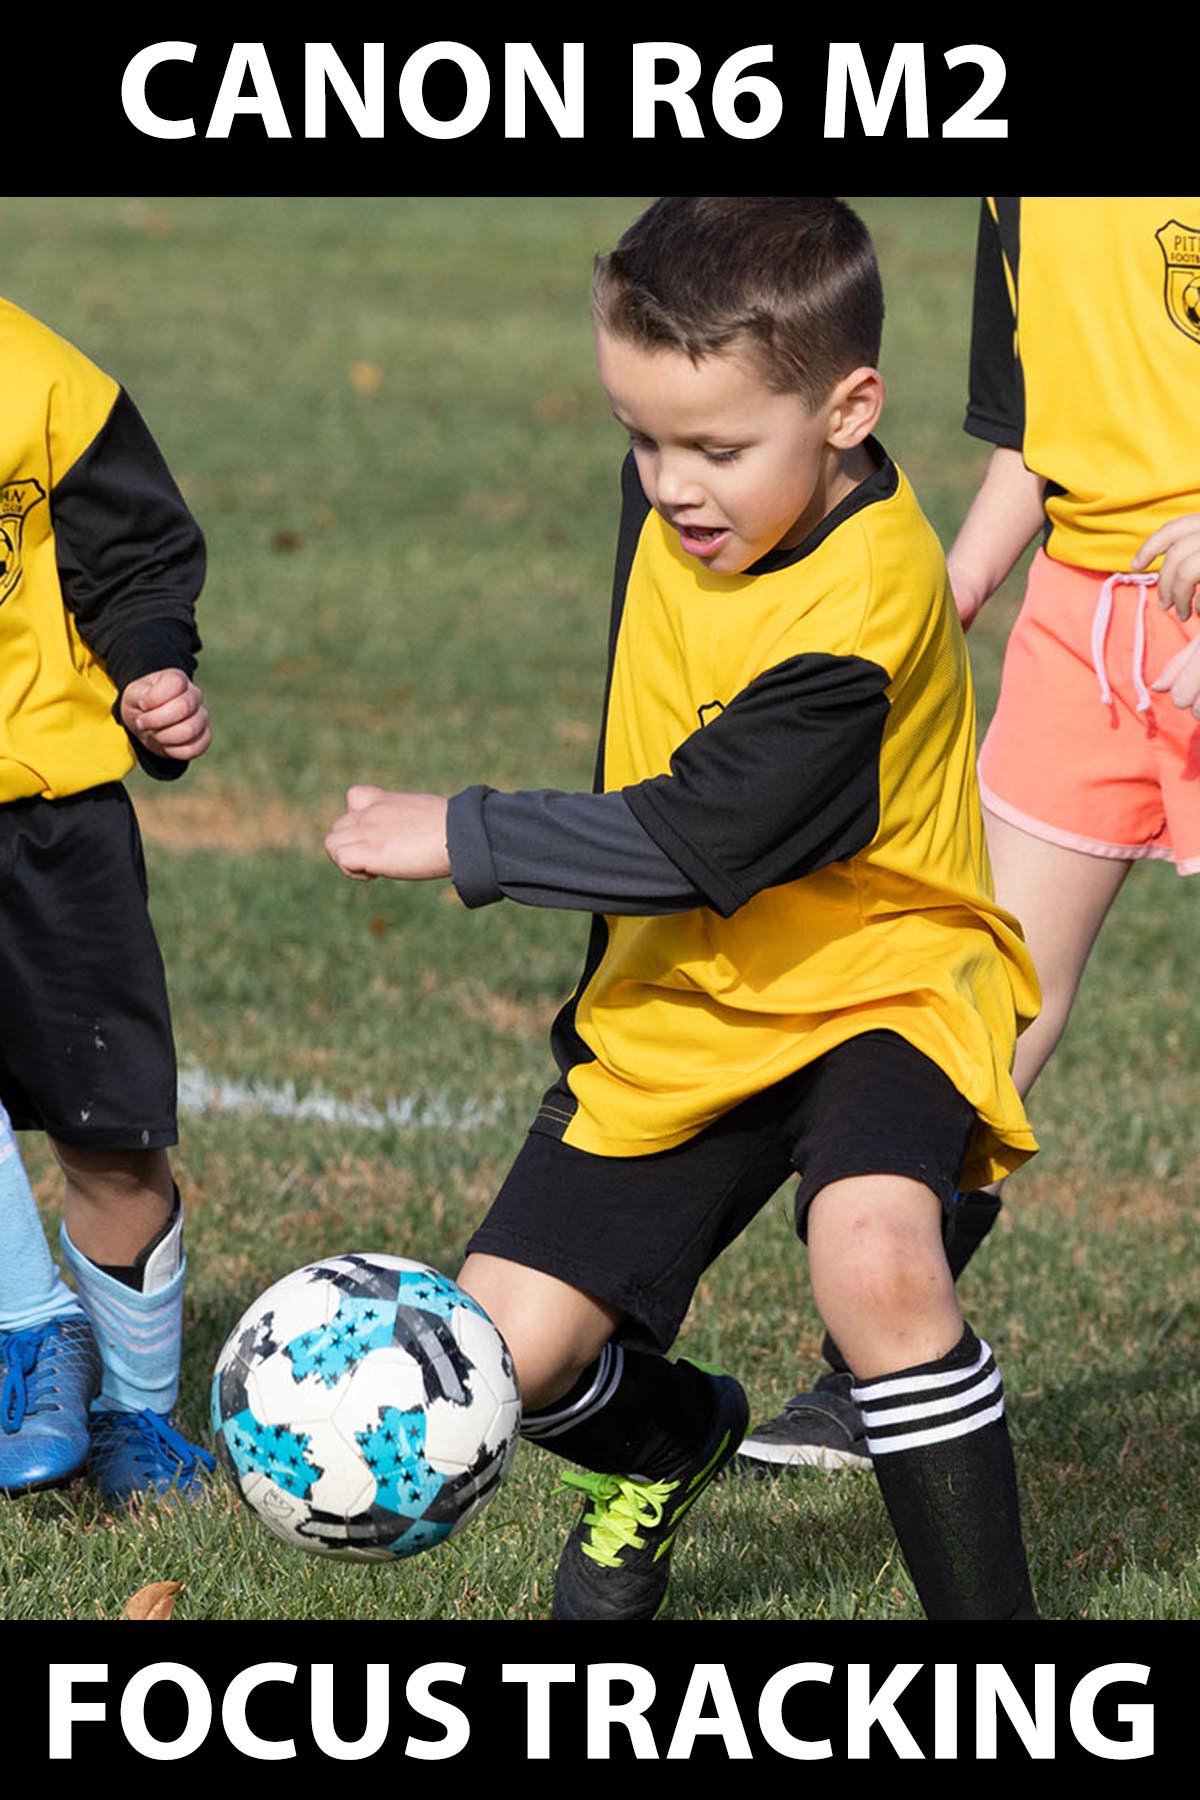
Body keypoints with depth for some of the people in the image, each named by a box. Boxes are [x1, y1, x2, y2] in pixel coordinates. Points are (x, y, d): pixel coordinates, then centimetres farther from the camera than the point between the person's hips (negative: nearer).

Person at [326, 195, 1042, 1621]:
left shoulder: (865, 601, -28)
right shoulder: (671, 497, -3)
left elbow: (703, 841, -28)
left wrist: (461, 839, -20)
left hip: (867, 981, -7)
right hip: (677, 1001, 7)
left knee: (875, 1261, -35)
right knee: (504, 1353, 0)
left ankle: (988, 1612, -21)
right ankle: (673, 1440, 36)